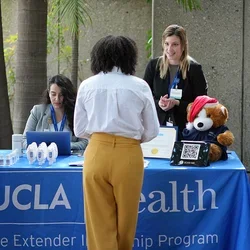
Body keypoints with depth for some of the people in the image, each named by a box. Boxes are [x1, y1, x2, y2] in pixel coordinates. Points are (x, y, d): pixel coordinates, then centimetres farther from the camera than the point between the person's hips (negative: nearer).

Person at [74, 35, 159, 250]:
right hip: (128, 156, -1)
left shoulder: (87, 86, 2)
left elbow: (80, 130, 7)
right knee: (125, 219, 17)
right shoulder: (139, 86, -2)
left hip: (96, 154, 1)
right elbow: (152, 130, 3)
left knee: (99, 220, 8)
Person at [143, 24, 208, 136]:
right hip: (157, 125, 2)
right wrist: (158, 103, -12)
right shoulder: (153, 65, 7)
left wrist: (177, 103, -16)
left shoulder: (194, 68, -1)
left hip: (185, 127, -2)